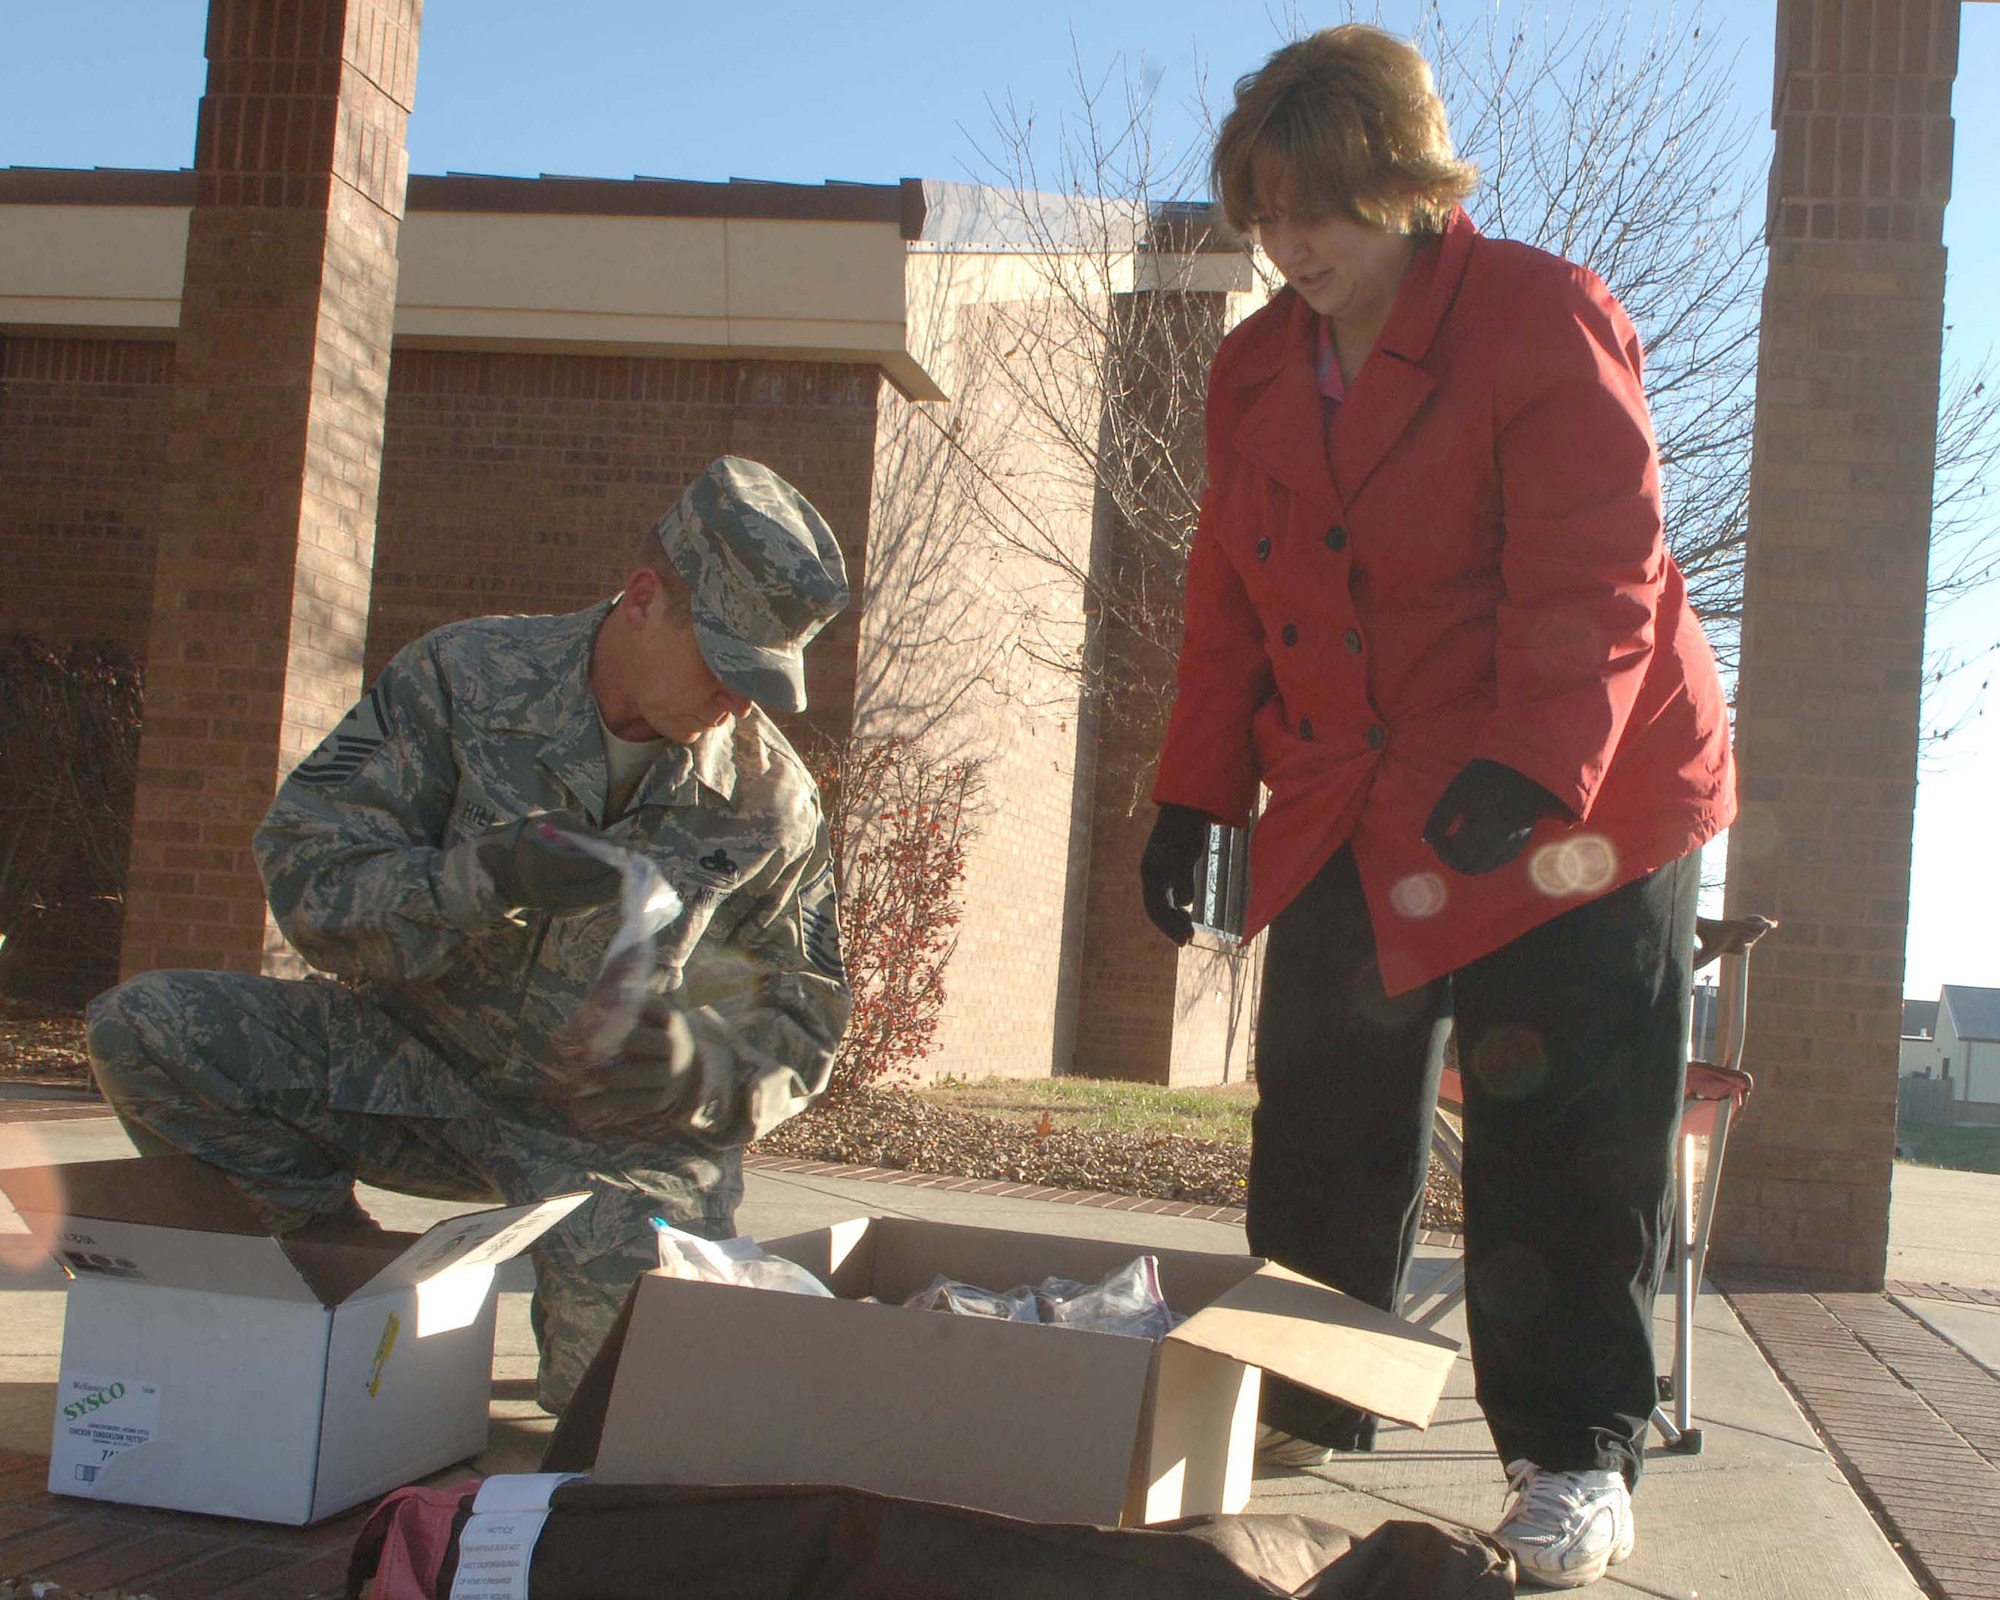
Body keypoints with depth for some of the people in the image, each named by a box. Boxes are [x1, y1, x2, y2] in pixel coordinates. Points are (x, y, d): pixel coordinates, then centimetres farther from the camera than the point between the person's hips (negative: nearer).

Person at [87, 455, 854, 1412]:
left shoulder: (771, 802, -7)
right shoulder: (468, 679, -10)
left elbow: (796, 1030, -2)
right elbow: (306, 871, -14)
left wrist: (697, 1059, -26)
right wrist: (488, 876, -31)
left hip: (622, 1137, -1)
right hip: (419, 1063, 1)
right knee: (147, 1030, -19)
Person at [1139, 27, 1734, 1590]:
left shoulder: (1542, 319, -11)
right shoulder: (1256, 371, 9)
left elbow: (1594, 577, -18)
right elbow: (1230, 603, 13)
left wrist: (1530, 771, -30)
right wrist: (1197, 797, 6)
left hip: (1562, 800, -5)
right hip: (1353, 817, 6)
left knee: (1562, 1147, -3)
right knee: (1321, 1124, 8)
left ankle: (1577, 1459, 9)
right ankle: (1306, 1406, 24)